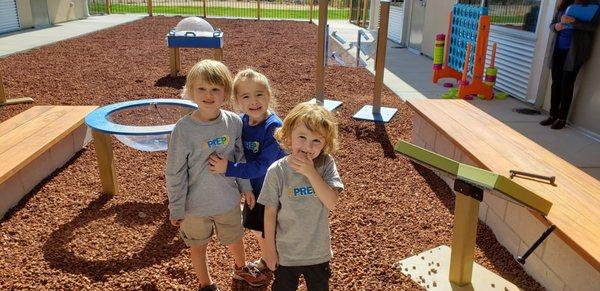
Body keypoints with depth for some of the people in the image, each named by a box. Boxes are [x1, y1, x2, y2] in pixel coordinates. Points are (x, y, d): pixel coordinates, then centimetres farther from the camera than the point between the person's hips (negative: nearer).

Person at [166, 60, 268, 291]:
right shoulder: (183, 129, -21)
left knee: (235, 239, 25)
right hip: (196, 204, -3)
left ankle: (241, 268, 57)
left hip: (228, 200, 3)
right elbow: (175, 173, -13)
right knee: (198, 246, 19)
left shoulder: (234, 122, -12)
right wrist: (176, 209, -8)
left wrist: (245, 187, 5)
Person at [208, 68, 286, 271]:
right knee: (256, 229, 26)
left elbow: (262, 166, -30)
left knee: (265, 233, 11)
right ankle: (265, 259, 53)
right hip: (253, 188, 7)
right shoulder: (242, 121, -7)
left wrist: (228, 168, -33)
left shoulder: (274, 127, -28)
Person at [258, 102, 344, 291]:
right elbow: (270, 213, -10)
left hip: (319, 252, 2)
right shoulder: (277, 171, -19)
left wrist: (310, 172, -32)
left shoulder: (326, 164, -15)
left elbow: (332, 203, -24)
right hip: (286, 253, -1)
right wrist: (270, 249, -3)